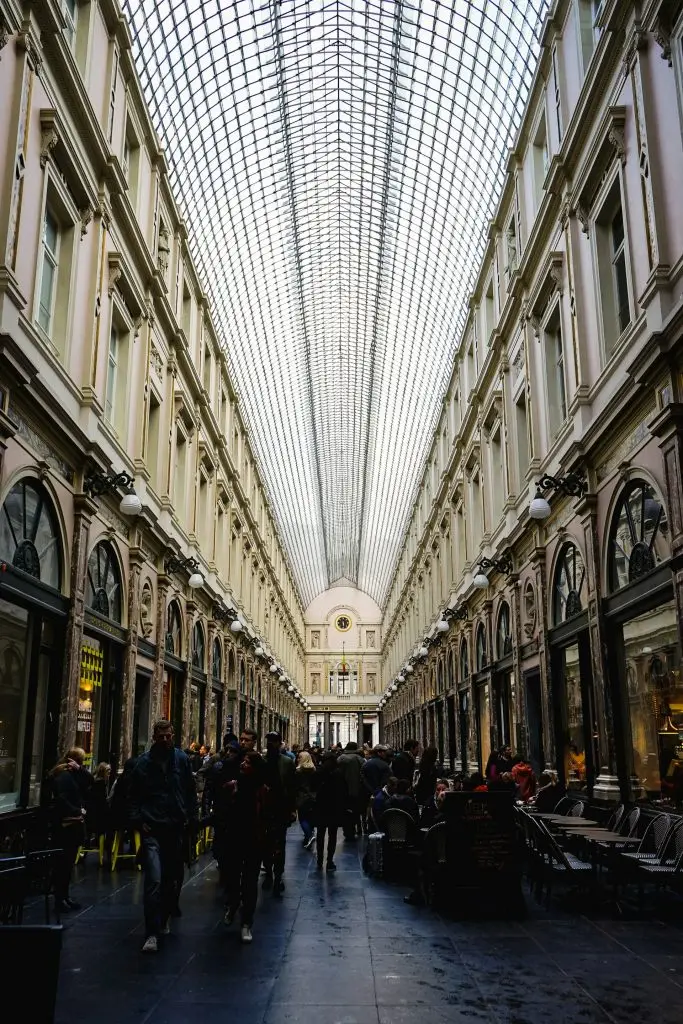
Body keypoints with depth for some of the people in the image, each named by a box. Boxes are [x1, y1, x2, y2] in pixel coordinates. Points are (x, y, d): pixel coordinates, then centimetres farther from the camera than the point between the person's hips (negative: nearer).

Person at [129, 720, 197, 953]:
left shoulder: (182, 759, 4)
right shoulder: (143, 762, 1)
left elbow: (191, 791, 7)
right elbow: (134, 795, 5)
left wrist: (192, 818, 1)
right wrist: (138, 820, -4)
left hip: (176, 828, 2)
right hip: (152, 829, -2)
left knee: (172, 877, 13)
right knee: (154, 880, -12)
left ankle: (163, 920, 34)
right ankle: (152, 934, -8)